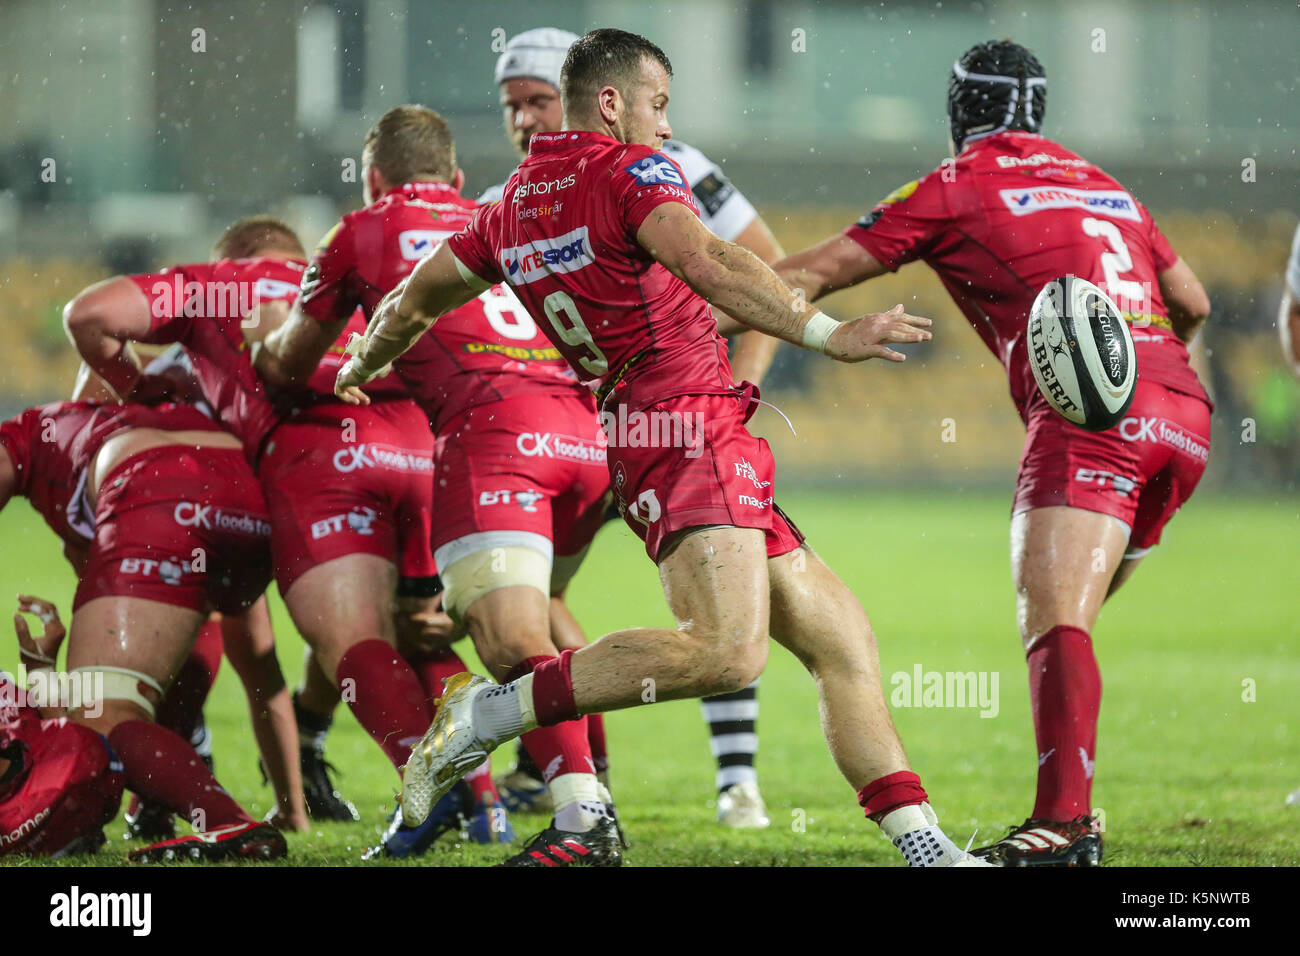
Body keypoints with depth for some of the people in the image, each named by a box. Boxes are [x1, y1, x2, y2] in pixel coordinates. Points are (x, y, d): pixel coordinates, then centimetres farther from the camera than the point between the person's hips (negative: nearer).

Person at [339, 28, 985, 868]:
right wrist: (825, 333, -30)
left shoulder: (514, 207, 18)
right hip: (689, 429, -10)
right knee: (728, 651, -28)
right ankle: (492, 712, -20)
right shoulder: (632, 170, -6)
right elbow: (706, 264, -25)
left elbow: (416, 299, 29)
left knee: (839, 635, 8)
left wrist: (364, 368, 48)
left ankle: (925, 847, 2)